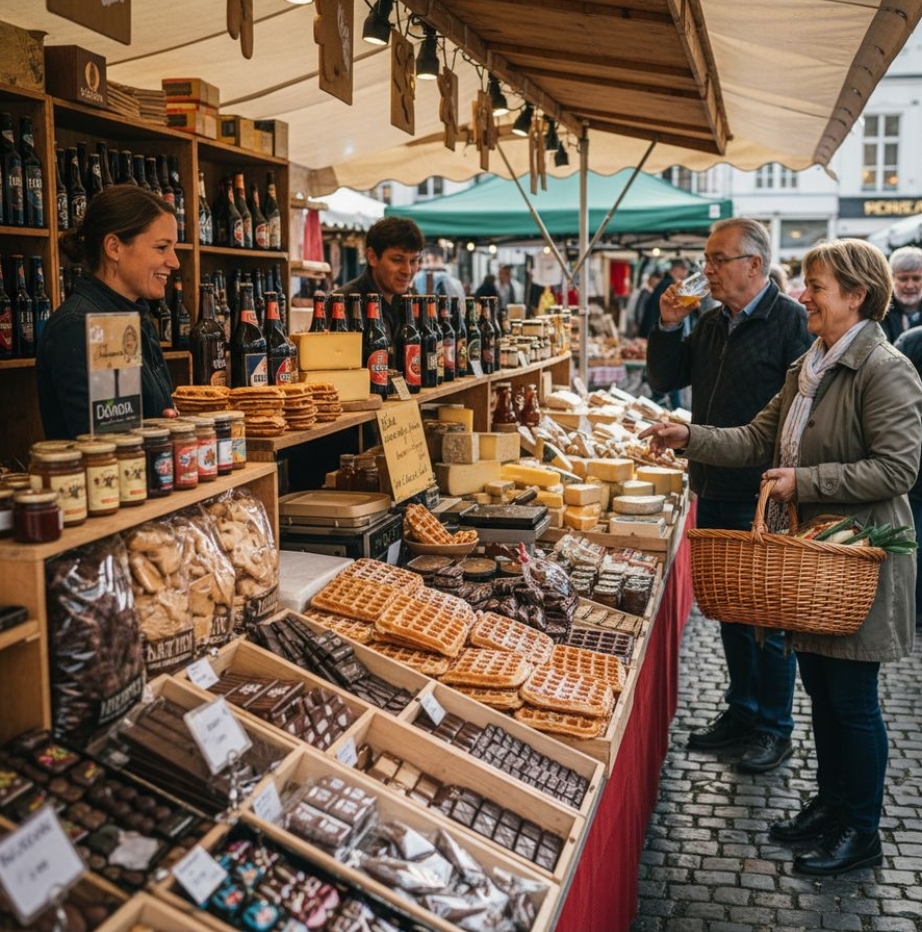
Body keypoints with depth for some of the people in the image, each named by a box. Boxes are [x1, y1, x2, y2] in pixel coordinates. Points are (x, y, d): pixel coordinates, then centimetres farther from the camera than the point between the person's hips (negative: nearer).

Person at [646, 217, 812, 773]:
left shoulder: (792, 321, -13)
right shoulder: (712, 323, 11)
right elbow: (666, 380, 14)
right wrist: (668, 327, -2)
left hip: (762, 498, -7)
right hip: (713, 492, 8)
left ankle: (775, 729, 20)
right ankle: (742, 712, 32)